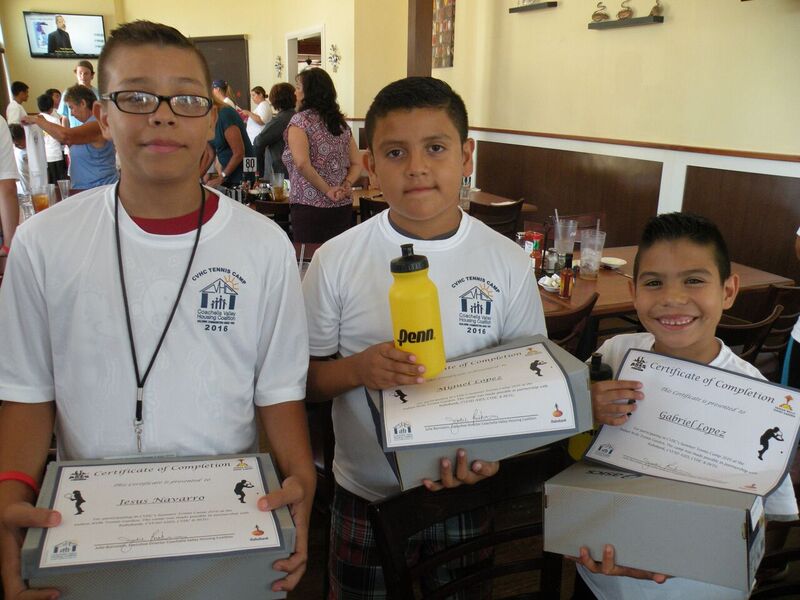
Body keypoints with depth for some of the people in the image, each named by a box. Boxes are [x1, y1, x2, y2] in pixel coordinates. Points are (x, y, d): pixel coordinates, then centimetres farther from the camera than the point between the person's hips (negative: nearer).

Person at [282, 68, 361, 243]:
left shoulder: (300, 120, -5)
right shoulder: (341, 123, 14)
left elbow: (302, 163, -20)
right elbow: (357, 164, 13)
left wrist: (326, 190, -12)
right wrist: (346, 185, -1)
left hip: (310, 206, -6)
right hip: (343, 207, 6)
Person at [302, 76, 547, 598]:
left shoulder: (509, 263, -7)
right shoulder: (337, 260, -9)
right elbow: (303, 379, -3)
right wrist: (358, 369, -23)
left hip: (471, 495, 1)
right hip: (365, 497, 0)